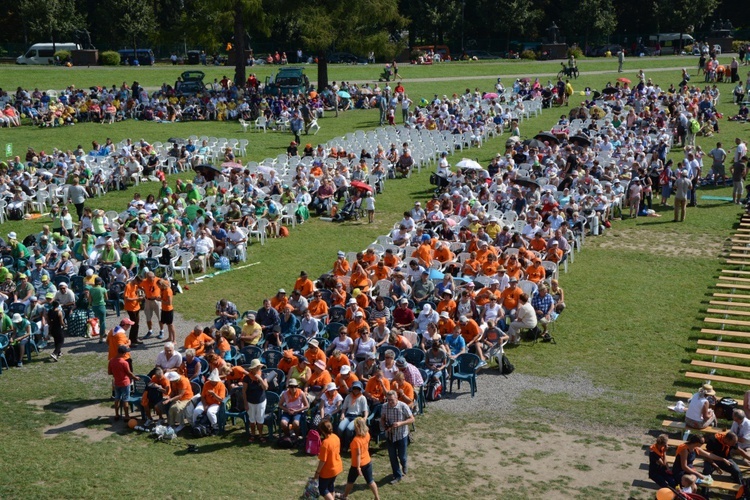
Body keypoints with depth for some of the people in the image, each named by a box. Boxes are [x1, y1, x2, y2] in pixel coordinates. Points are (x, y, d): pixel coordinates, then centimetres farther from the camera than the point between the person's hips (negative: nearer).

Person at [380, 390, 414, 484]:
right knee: (392, 457, 8)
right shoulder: (385, 406, -10)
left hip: (402, 435, -3)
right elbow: (382, 419, 4)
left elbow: (412, 419, -14)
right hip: (390, 435, 3)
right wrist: (385, 427, -17)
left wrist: (400, 423, -28)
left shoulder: (403, 406, -19)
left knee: (401, 456, 9)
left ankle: (404, 465, 45)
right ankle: (397, 476, 25)